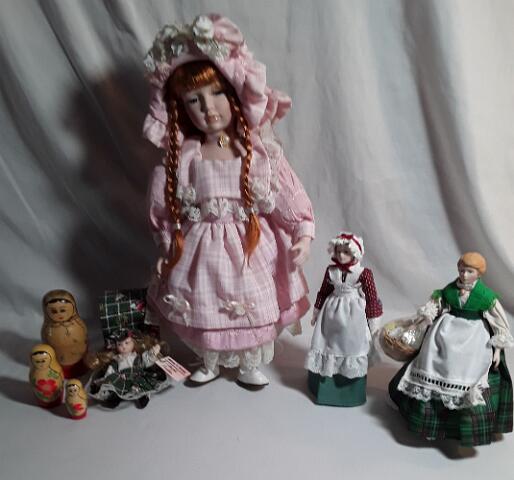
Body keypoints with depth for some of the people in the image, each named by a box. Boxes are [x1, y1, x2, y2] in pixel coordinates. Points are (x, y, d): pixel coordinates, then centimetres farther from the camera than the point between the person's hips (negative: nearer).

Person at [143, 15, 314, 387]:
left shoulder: (260, 151, -13)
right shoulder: (183, 158, -9)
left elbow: (290, 197, -9)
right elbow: (165, 209, 1)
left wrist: (303, 235, -15)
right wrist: (168, 249, 5)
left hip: (251, 246, -1)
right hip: (202, 249, 1)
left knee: (253, 310, 14)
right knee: (205, 311, 18)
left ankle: (250, 365, 42)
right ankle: (209, 363, 46)